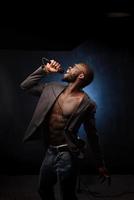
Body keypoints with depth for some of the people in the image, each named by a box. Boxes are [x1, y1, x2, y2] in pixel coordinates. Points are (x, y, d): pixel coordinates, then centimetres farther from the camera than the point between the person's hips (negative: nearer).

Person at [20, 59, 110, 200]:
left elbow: (92, 135, -4)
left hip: (66, 155, -6)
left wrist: (100, 165, 0)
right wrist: (44, 70, 3)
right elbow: (26, 86, 12)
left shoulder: (86, 103, -12)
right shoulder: (53, 89, 4)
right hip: (49, 152, 6)